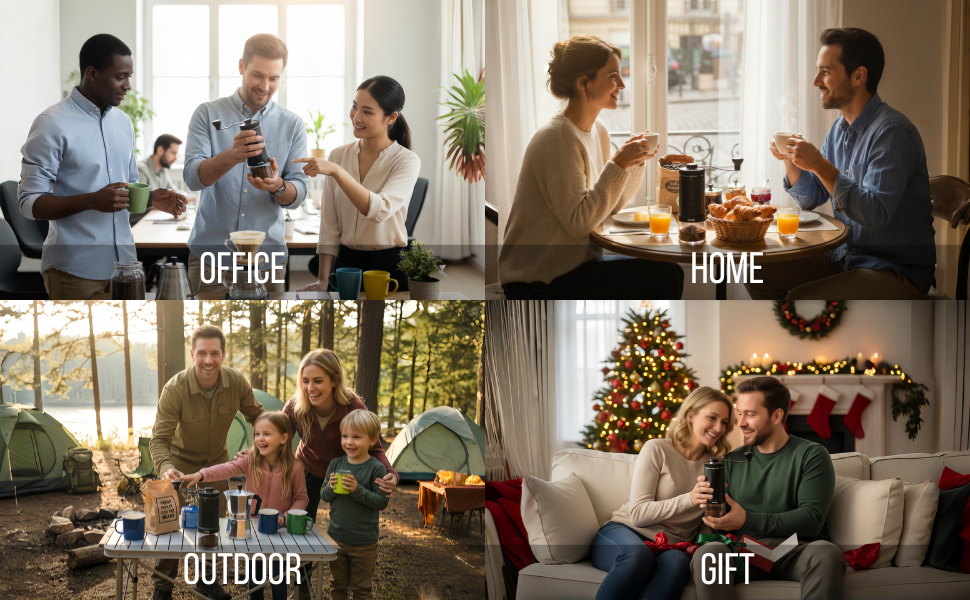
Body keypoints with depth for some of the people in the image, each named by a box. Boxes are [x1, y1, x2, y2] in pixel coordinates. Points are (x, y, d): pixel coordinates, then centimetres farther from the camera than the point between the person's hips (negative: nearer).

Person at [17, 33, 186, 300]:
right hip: (75, 269, -6)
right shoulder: (52, 124, -9)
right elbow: (30, 203, -12)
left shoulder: (123, 122, 13)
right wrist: (92, 201, -25)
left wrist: (153, 197, 1)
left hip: (123, 263, 6)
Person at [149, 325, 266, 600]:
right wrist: (165, 468, -51)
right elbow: (159, 439, -32)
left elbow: (255, 415, -1)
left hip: (217, 461, 4)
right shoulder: (175, 389, -32)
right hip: (182, 463, -3)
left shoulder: (237, 382, -22)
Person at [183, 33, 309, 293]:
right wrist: (232, 156, -29)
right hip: (210, 253, -1)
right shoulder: (208, 114, 2)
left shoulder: (293, 125, 7)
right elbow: (192, 177, -11)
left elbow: (297, 195, 2)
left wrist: (277, 186, -21)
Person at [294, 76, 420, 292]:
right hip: (346, 260, 4)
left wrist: (336, 171, -33)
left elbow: (380, 210, -26)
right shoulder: (338, 156, 2)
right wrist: (323, 279, -3)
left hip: (389, 266, -3)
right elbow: (330, 225, 3)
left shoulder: (407, 161, -9)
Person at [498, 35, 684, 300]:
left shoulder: (598, 131, 10)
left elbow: (611, 207, 13)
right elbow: (578, 222, -23)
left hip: (573, 263, 9)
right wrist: (617, 166, -24)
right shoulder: (557, 138, -18)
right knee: (666, 276, -14)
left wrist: (634, 163, 0)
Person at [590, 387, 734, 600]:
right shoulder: (657, 450, -2)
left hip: (670, 547, 3)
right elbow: (638, 514, -10)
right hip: (625, 533, -3)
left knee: (677, 561, -37)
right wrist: (688, 499, -23)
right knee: (638, 554, -41)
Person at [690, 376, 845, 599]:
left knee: (826, 553, -38)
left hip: (797, 549, -2)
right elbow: (722, 525, 16)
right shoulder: (732, 462, 18)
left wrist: (748, 520, -15)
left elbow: (811, 519, -8)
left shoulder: (811, 456, 5)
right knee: (706, 554, -32)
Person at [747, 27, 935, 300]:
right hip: (845, 255, 9)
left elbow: (876, 215, -29)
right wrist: (790, 161, -1)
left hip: (897, 270, -9)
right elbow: (811, 199, 18)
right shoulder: (839, 129, 10)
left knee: (800, 300, -26)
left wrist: (821, 166, -30)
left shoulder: (891, 132, -20)